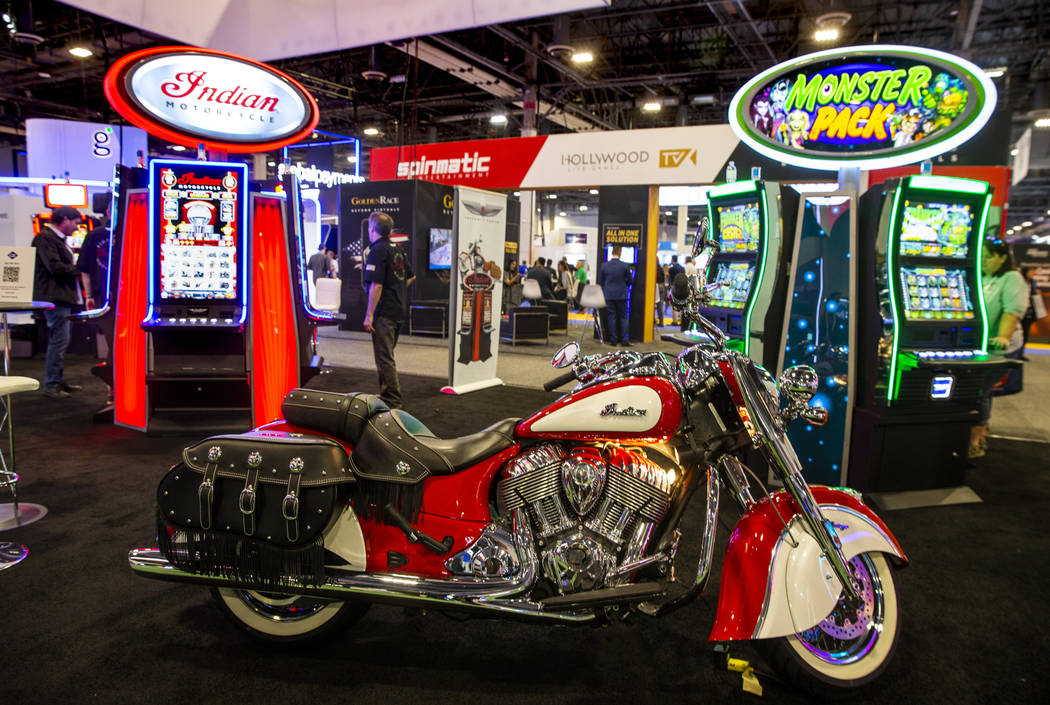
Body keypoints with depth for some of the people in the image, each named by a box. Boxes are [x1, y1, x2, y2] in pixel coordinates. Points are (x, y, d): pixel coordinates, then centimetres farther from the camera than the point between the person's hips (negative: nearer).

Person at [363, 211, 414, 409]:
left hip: (384, 313, -9)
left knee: (384, 359, -4)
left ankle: (391, 402, -1)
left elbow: (376, 285, -21)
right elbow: (410, 277, 24)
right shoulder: (398, 250, 12)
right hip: (398, 311, 9)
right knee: (387, 357, 19)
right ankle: (388, 395, 27)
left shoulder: (377, 251, -14)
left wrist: (368, 315, -18)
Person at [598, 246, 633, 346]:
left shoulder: (604, 266, -4)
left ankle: (613, 340, 7)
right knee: (623, 318, 7)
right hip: (621, 295, -1)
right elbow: (629, 281, 2)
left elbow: (600, 282, 4)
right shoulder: (625, 266, -9)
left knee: (611, 317, 6)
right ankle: (624, 340, 4)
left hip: (609, 295, 1)